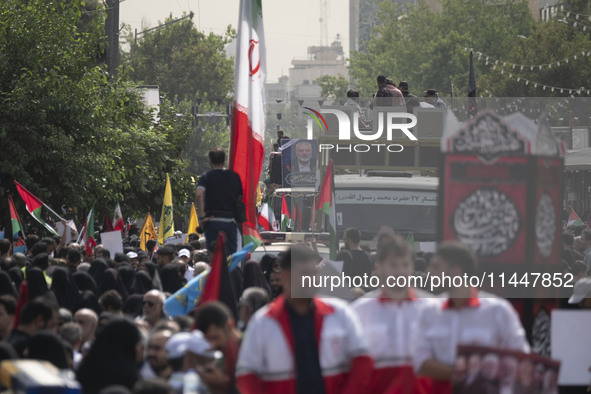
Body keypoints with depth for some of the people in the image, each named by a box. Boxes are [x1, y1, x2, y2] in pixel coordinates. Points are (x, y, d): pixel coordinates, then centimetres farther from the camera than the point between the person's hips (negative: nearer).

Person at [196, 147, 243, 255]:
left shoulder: (206, 177, 0)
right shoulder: (235, 176, 9)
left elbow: (199, 195, -16)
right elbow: (241, 198, 11)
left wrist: (201, 217, -13)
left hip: (213, 221, -2)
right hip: (230, 221, 2)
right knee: (231, 253, 5)